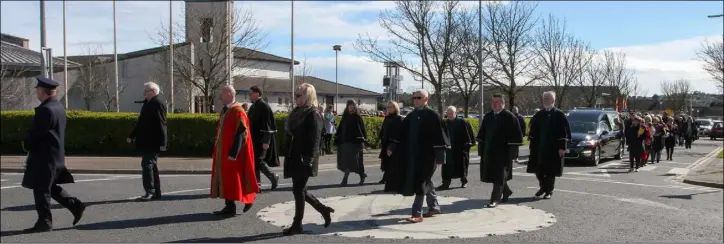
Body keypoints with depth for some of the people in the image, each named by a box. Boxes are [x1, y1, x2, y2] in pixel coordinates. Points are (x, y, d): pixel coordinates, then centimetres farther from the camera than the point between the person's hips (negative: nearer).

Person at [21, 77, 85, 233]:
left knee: (41, 189, -1)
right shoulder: (59, 107, 11)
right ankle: (75, 205, 14)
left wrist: (26, 145, -1)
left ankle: (44, 222, 5)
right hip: (56, 154, 10)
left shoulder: (45, 109, -19)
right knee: (50, 187, 19)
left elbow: (35, 132, -19)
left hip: (44, 156, -10)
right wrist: (29, 143, 15)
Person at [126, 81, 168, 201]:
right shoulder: (147, 104, 15)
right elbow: (140, 123, 22)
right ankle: (156, 192, 19)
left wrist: (162, 143, -20)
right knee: (151, 166, 12)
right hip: (145, 142, 9)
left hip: (152, 143, -9)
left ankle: (150, 192, -9)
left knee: (147, 165, -12)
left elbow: (161, 125, -17)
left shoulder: (158, 104, -12)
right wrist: (132, 136, 21)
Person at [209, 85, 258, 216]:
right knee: (225, 178, 8)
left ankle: (250, 198, 14)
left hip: (232, 153, -9)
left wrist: (233, 153, -23)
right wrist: (217, 150, 17)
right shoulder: (225, 111, 12)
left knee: (233, 179, -2)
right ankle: (229, 206, 13)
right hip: (223, 152, 9)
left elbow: (240, 134, -21)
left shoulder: (238, 112, -17)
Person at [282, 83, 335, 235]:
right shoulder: (297, 113, 14)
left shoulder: (313, 115, -12)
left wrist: (308, 160, -21)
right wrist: (288, 156, 16)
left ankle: (297, 225, 9)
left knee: (298, 190, -2)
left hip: (303, 159, -9)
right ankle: (324, 210, 28)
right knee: (299, 190, 13)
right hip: (294, 158, 9)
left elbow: (314, 140, -17)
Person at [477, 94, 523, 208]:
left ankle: (495, 199, 1)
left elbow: (516, 135, -9)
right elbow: (482, 134, 16)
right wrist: (481, 149, 12)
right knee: (491, 175, 14)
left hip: (503, 152, -6)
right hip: (489, 151, 6)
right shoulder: (487, 117, 9)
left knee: (498, 176, -4)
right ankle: (506, 192, 35)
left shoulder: (509, 117, -8)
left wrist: (512, 150, -12)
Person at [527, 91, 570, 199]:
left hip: (553, 148, -4)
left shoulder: (559, 114, -4)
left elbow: (564, 132, -8)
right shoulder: (539, 114, 9)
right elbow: (533, 129, 13)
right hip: (538, 147, 5)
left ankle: (549, 191, 15)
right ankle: (543, 187, 28)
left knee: (550, 171, 2)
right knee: (538, 170, 8)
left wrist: (562, 147, -13)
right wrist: (532, 144, 7)